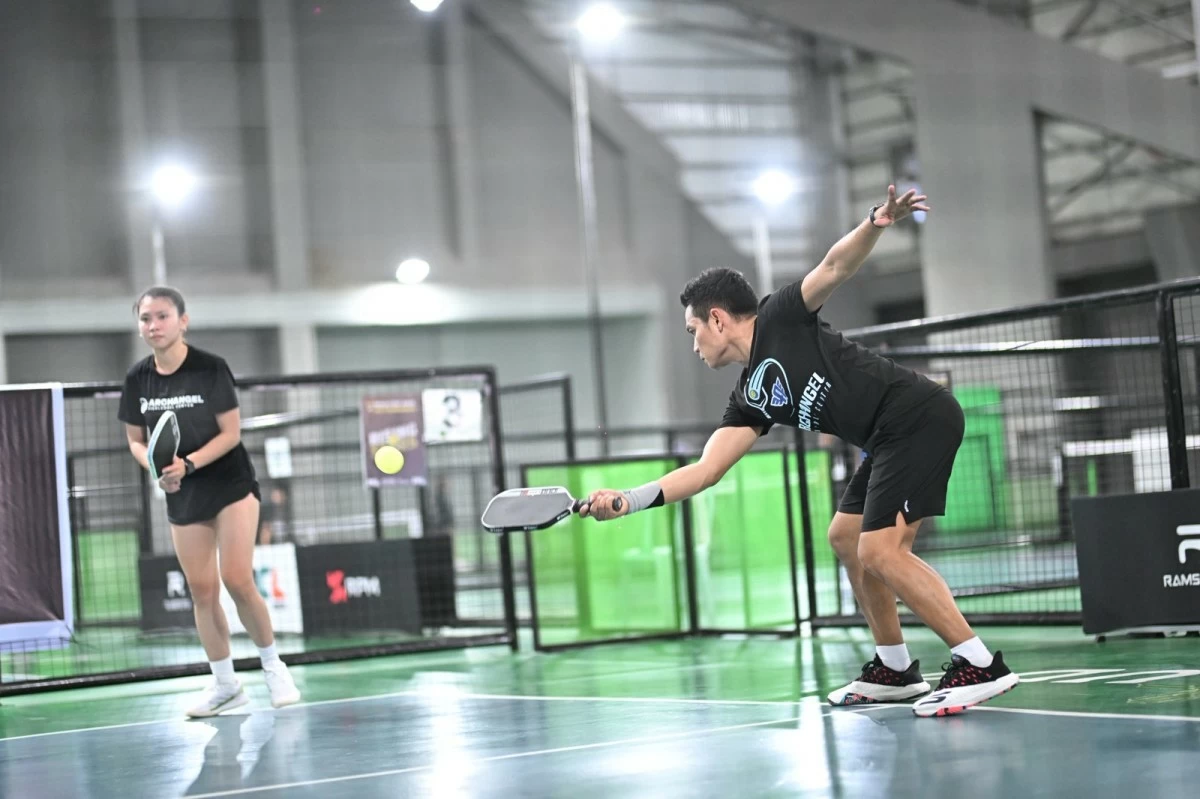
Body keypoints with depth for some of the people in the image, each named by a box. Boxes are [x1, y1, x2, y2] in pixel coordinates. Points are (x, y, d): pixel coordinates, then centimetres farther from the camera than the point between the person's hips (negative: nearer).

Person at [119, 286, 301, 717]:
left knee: (237, 580, -13)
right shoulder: (138, 378, -1)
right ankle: (225, 685, 14)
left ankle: (273, 666, 7)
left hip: (229, 483, -4)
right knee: (201, 590, 3)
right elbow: (136, 441, 7)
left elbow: (231, 433, -12)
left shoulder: (210, 368, -13)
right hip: (182, 496, 4)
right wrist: (156, 468, -14)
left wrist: (188, 464, -25)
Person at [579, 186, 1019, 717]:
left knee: (880, 550, -17)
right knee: (846, 538, 18)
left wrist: (875, 224, -33)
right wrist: (627, 500, 3)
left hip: (919, 415, -10)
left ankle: (980, 665, -15)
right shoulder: (750, 399, 18)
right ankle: (894, 669, 27)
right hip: (888, 440, 10)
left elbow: (835, 267, -13)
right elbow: (705, 470, 13)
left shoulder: (780, 317, -1)